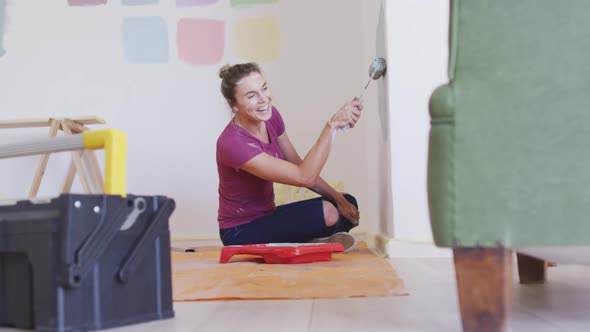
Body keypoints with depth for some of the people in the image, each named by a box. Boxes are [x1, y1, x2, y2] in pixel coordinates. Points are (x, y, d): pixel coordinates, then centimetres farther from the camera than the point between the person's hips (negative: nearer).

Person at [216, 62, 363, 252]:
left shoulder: (270, 115, -5)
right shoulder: (232, 143, -30)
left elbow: (298, 165, 4)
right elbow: (304, 177, -35)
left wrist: (339, 199, -5)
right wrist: (332, 125, -37)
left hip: (266, 216, 9)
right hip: (241, 232, -8)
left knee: (349, 205, 5)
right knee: (326, 212, -28)